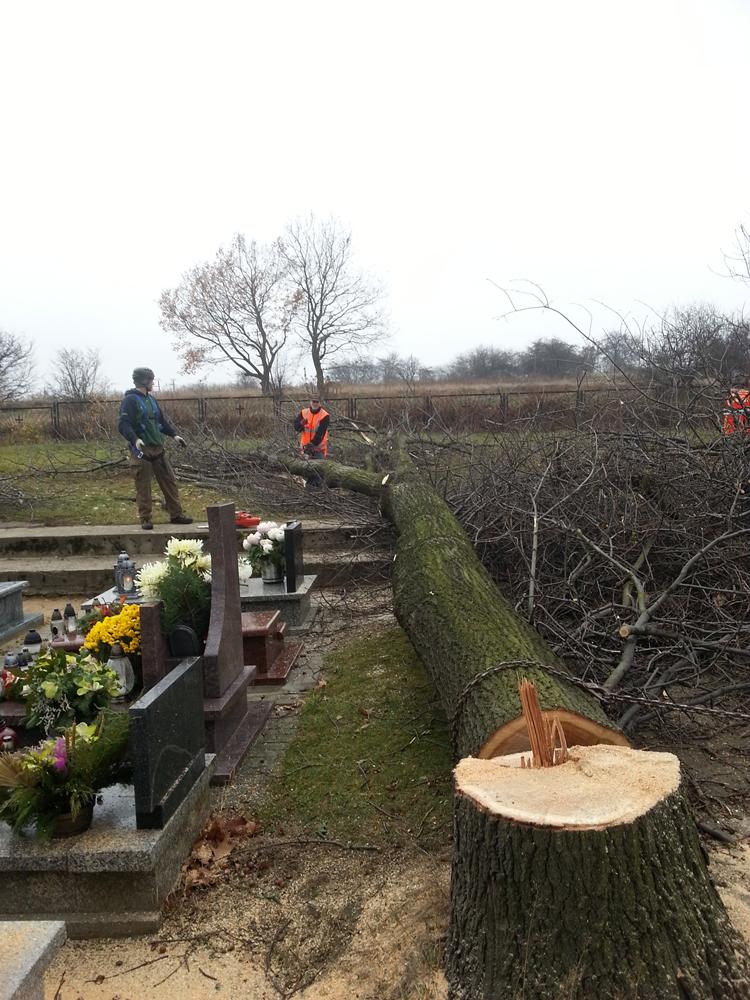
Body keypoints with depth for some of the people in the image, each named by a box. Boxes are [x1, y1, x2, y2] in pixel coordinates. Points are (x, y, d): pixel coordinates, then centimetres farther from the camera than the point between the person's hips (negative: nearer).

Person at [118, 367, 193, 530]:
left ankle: (176, 514, 17)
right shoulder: (130, 400, -9)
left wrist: (174, 434, 14)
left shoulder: (150, 399, 16)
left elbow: (162, 420, 24)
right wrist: (135, 439, -33)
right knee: (143, 486, 0)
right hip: (142, 450, -7)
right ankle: (145, 519, 8)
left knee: (169, 481, 8)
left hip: (158, 448, 8)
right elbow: (123, 425, -18)